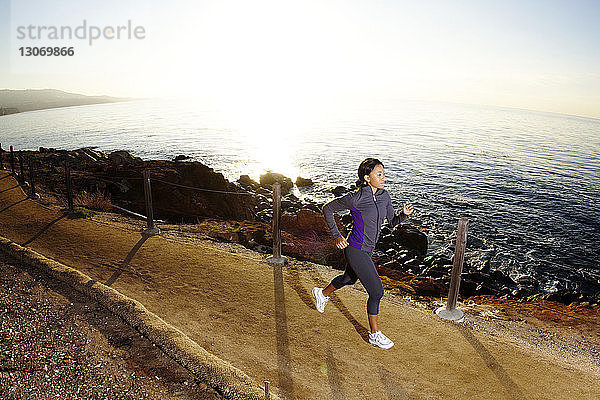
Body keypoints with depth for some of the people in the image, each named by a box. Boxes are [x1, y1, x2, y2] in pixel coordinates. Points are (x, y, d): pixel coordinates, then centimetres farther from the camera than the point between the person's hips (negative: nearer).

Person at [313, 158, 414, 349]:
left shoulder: (384, 196, -2)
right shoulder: (355, 198, -21)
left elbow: (392, 222, 7)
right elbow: (327, 209, -7)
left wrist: (404, 214, -14)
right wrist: (337, 236, -10)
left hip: (367, 250, 8)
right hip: (355, 250, -8)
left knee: (349, 279, 29)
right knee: (377, 291, -5)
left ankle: (322, 294, 56)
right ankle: (375, 334, 16)